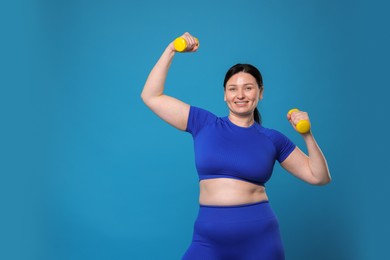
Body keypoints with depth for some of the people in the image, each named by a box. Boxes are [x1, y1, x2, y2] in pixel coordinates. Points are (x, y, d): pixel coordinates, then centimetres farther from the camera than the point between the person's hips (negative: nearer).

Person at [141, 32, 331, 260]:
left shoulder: (272, 139, 5)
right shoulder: (204, 124, 4)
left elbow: (319, 177, 7)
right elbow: (151, 97, 5)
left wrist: (307, 135, -6)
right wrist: (171, 50, 2)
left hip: (259, 239, 0)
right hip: (209, 241, 0)